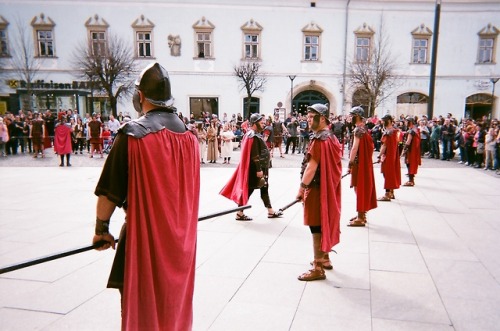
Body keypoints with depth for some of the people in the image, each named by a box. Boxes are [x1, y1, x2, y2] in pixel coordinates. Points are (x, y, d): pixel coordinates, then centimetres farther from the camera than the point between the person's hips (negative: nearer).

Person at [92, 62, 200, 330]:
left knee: (142, 299, 12)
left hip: (144, 229, -5)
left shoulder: (132, 134, -16)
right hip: (182, 232, 5)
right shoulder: (189, 135, 0)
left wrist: (102, 227, 0)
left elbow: (110, 190, -13)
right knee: (175, 291, 22)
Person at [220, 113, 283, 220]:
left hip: (261, 167, 10)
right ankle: (240, 213, 7)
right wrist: (258, 170, -24)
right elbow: (254, 155, -23)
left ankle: (271, 212, 24)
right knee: (249, 189, -2)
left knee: (264, 189, 14)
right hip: (255, 168, -10)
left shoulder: (255, 134, 13)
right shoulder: (253, 136, -19)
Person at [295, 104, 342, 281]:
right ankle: (324, 258, 33)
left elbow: (311, 167, -23)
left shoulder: (319, 140, -19)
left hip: (317, 188, -10)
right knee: (324, 223, 19)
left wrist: (302, 187, -15)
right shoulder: (332, 138, 11)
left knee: (316, 226, -3)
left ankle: (318, 268, 4)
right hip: (329, 187, 10)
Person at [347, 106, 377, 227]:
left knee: (359, 188, -5)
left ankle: (360, 218, 0)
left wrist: (350, 163, -20)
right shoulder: (364, 128, 13)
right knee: (363, 187, 15)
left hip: (359, 163, -10)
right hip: (365, 162, 10)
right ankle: (362, 214, 24)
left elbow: (355, 148, -22)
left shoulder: (358, 129, -16)